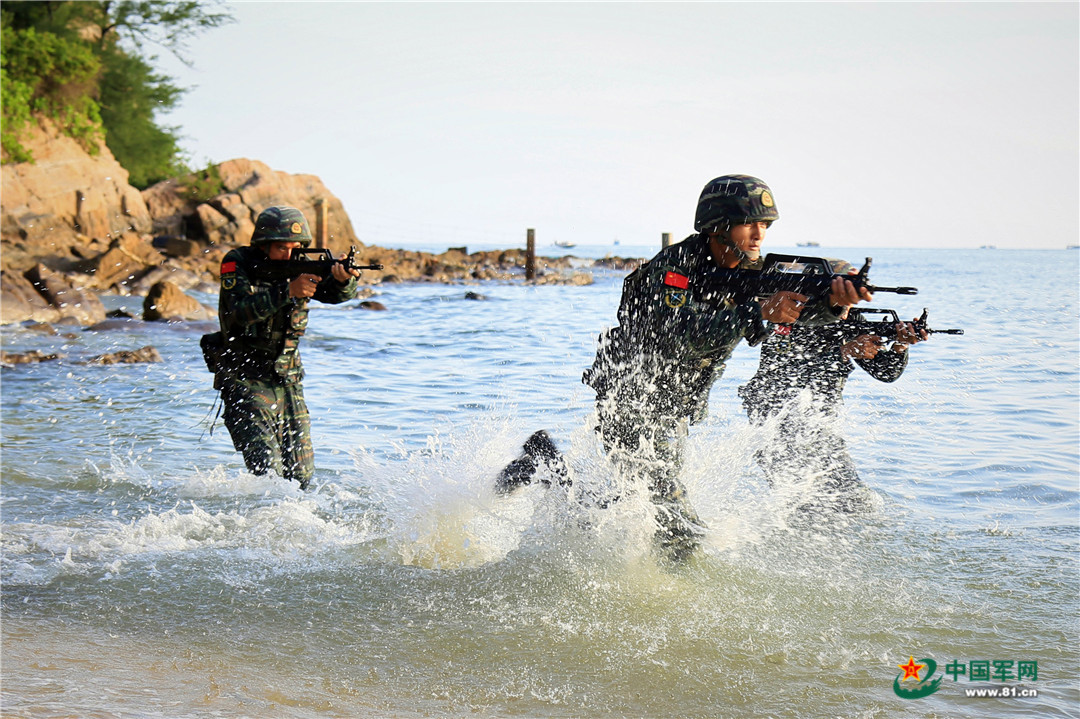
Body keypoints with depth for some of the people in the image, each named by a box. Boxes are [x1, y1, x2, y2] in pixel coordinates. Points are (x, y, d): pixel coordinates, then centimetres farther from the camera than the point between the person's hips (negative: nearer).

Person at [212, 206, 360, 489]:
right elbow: (242, 311, -26)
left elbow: (334, 293, -12)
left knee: (301, 475, 8)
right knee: (267, 469, -20)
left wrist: (343, 279, -36)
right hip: (245, 383, -5)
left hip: (288, 382, 5)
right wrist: (288, 291, -37)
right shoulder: (237, 264, -10)